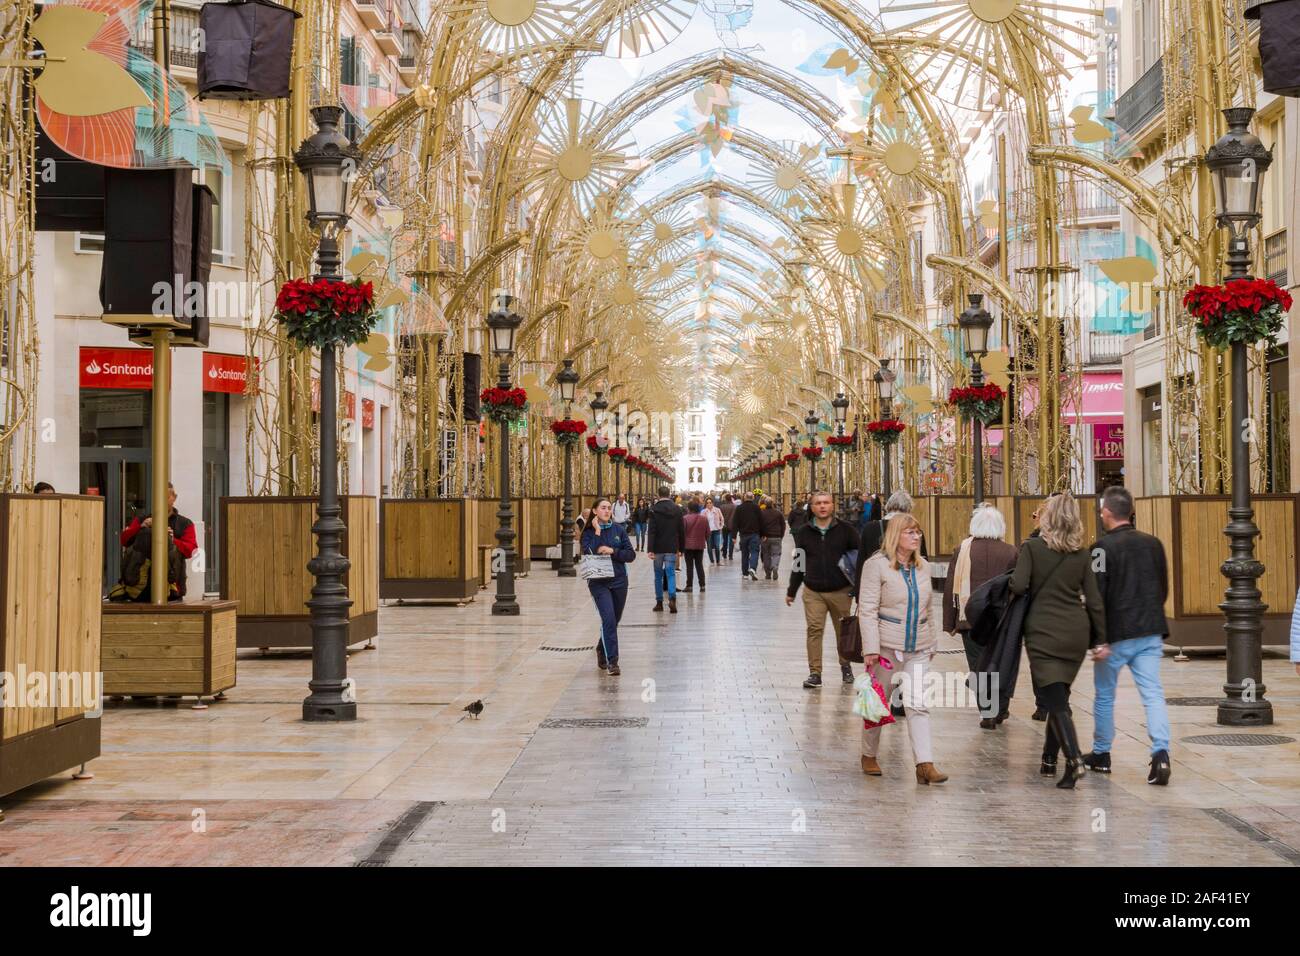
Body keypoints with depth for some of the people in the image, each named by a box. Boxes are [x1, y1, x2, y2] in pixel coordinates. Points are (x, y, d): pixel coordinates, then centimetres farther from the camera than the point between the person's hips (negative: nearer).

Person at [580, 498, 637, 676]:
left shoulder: (619, 529, 4)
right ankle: (612, 662, -15)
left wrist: (613, 551, -15)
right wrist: (597, 533, -16)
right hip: (599, 583, -3)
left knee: (614, 620, 14)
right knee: (608, 619, -17)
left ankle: (602, 650, 40)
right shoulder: (589, 532, -1)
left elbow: (631, 555, 0)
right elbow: (588, 554, -18)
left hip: (619, 581, 3)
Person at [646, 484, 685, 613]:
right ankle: (672, 598, -21)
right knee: (671, 573, 1)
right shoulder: (677, 509, 2)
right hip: (672, 548, 1)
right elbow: (682, 531, 5)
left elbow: (651, 531, -13)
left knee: (658, 575, 11)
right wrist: (681, 548, 13)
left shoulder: (654, 510, -8)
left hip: (658, 548, -1)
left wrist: (650, 549, -14)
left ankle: (659, 602, 15)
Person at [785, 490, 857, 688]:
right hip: (813, 592, 1)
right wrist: (791, 591, 15)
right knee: (814, 630, -7)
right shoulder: (804, 533, 5)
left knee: (843, 631, 10)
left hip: (841, 591, -1)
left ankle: (846, 666, 30)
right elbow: (798, 563, 13)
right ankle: (815, 673, -2)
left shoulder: (845, 530, 0)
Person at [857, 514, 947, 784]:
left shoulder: (923, 566, 11)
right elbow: (867, 609, -12)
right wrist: (870, 648, -18)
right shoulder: (877, 565, -8)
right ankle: (869, 756, 25)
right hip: (887, 646, -4)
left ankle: (924, 764, -9)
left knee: (918, 705, -4)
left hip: (918, 649, 4)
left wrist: (932, 643, 21)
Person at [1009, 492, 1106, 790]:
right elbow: (1094, 599, 5)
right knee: (1058, 696, 18)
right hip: (1076, 632, 5)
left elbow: (1018, 586, -16)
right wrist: (1101, 638, 10)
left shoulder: (1032, 547, -7)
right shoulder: (1082, 554, 5)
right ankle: (1049, 759, 25)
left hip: (1043, 632, -5)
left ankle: (1074, 759, -22)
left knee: (1054, 698, -6)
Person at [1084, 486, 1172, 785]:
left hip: (1116, 635, -4)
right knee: (1153, 694, -1)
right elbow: (1164, 589, 16)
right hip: (1150, 634, 4)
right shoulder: (1153, 544, 8)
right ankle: (1161, 753, -18)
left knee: (1104, 695, 13)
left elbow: (1098, 595, -14)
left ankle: (1101, 754, 25)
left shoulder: (1104, 547, -10)